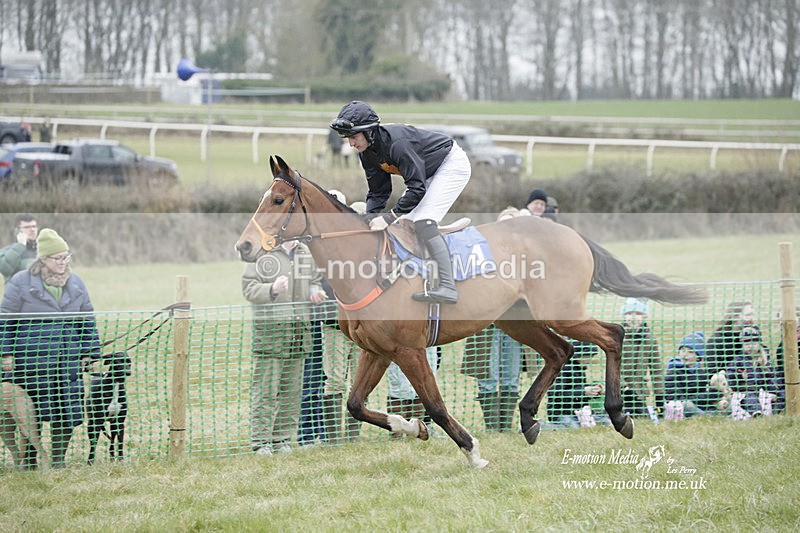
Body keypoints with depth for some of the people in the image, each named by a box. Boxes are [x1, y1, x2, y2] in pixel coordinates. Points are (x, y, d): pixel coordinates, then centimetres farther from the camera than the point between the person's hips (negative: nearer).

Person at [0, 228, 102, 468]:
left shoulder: (76, 283, 10)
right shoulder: (21, 282, -3)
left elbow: (87, 320, 17)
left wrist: (89, 352, 12)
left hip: (68, 362, 4)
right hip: (32, 363, -4)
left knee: (68, 413, 2)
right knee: (35, 413, 0)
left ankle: (59, 460, 16)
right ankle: (30, 460, 14)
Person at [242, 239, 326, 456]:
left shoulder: (306, 253, 13)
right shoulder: (260, 253, -5)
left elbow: (315, 280, 23)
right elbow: (248, 288, -8)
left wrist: (314, 292, 1)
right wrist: (272, 290, -25)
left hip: (299, 329, 6)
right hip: (269, 329, -6)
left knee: (292, 389, 8)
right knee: (265, 389, -6)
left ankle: (283, 438, 16)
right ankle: (261, 440, -2)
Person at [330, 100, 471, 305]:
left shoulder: (397, 142, -35)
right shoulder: (367, 152, -7)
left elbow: (417, 188, -34)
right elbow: (378, 192, 0)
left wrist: (390, 217, -36)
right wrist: (369, 219, -16)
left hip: (453, 165, -10)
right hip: (430, 173, 10)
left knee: (422, 222, -23)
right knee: (405, 221, 6)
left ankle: (447, 287, -31)